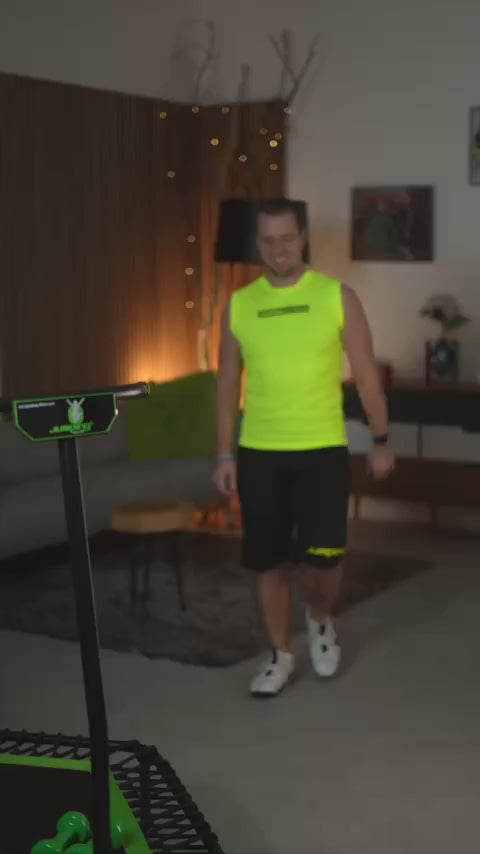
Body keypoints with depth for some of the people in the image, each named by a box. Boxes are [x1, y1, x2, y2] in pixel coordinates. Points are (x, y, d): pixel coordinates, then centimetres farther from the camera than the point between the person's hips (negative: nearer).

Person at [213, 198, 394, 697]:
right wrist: (224, 455, 4)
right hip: (258, 453, 2)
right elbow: (228, 385, 7)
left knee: (321, 556, -8)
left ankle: (321, 620, 26)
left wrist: (381, 440, 0)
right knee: (267, 562, 7)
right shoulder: (239, 305, 4)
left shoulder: (337, 296, -2)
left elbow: (366, 374, 2)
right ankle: (280, 656, 24)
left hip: (322, 450, -2)